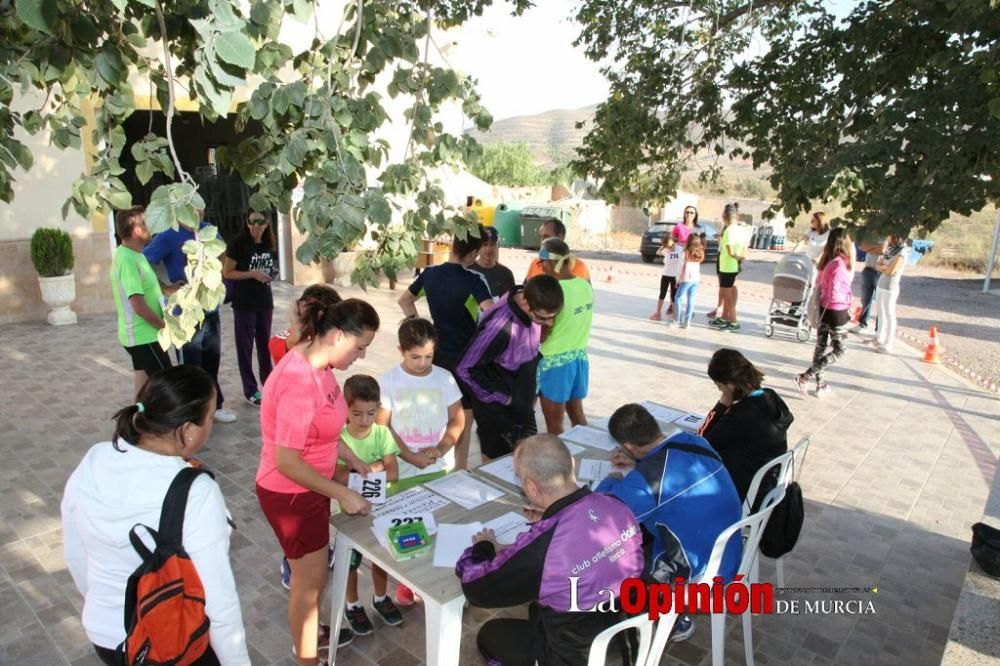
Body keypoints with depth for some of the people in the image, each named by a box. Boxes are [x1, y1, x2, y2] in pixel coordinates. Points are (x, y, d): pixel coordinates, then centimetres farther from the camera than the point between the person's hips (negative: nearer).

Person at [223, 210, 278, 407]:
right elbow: (227, 273, -11)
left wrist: (272, 274, -2)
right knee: (245, 345, 4)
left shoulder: (268, 245, 5)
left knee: (265, 343, 15)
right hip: (244, 303, -5)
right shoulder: (239, 244, -12)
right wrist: (252, 274, -21)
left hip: (265, 302, 5)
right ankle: (250, 390, 13)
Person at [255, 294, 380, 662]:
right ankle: (307, 658, 32)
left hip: (309, 487, 9)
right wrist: (343, 494, -22)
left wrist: (354, 461, 8)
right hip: (290, 494, -9)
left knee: (315, 573, 27)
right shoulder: (300, 382, -32)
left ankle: (308, 633, 50)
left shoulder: (319, 364, -4)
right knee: (310, 580, 11)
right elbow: (286, 462, -29)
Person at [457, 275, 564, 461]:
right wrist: (501, 399, -15)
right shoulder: (500, 326, -33)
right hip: (499, 410, -6)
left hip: (523, 405, 6)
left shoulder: (535, 306, -11)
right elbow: (465, 369, -24)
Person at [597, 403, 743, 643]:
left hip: (703, 572, -7)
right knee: (639, 530, 21)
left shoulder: (646, 478, -30)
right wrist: (636, 468, 11)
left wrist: (613, 480, -4)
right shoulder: (694, 441, -7)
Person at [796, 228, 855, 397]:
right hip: (836, 312, -8)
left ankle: (820, 385, 24)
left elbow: (818, 284, 10)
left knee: (820, 346, 13)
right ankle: (804, 378, -4)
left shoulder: (827, 261, 1)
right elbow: (834, 293, -23)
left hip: (824, 309, 8)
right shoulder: (840, 264, -22)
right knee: (839, 350, 4)